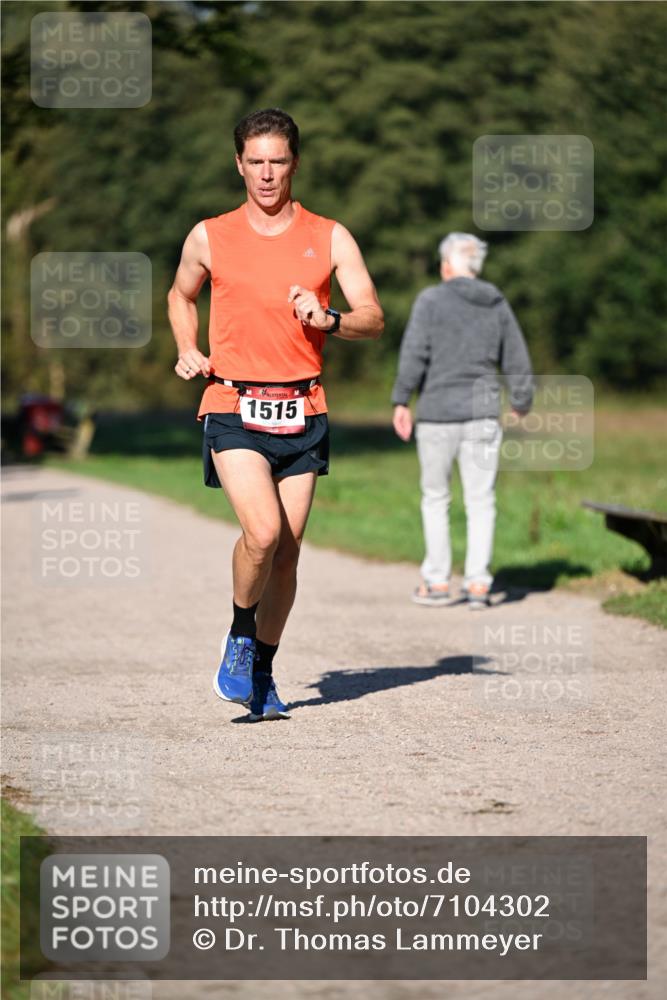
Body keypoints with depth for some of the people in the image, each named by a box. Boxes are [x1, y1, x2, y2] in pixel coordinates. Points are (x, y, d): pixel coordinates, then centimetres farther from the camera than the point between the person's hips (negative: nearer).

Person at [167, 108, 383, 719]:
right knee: (263, 532, -20)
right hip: (233, 407, -2)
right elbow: (181, 296, 24)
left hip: (302, 411, 2)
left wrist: (328, 319, -17)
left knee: (286, 552, 4)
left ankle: (261, 670, 22)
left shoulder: (330, 238, 5)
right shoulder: (209, 238, 5)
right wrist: (188, 351, 8)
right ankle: (239, 637, 6)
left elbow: (374, 319, 2)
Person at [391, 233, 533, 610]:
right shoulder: (497, 304, 7)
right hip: (483, 414, 2)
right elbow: (518, 362, 11)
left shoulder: (432, 299, -4)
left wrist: (401, 401, -6)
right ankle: (478, 583, -1)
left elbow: (414, 353, -12)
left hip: (437, 413, -2)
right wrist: (522, 402, 26)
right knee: (481, 500, 5)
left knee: (436, 499, 10)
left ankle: (437, 581, 11)